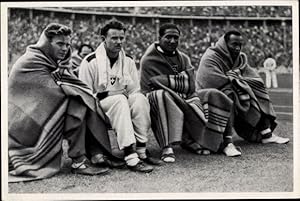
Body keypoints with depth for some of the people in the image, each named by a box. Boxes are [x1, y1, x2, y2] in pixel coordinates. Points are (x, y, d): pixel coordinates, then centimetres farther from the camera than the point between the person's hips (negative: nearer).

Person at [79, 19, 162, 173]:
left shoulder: (128, 61, 10)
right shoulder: (90, 62, -5)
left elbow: (135, 90, 10)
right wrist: (110, 94, -17)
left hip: (123, 104, 4)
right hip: (99, 106, -4)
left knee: (140, 98, -25)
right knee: (120, 100, -34)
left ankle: (141, 150, -27)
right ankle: (131, 158, -43)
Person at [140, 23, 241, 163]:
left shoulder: (183, 58, 17)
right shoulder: (148, 60, 1)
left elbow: (190, 86, 1)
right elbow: (148, 91, -9)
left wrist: (163, 81, -12)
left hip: (185, 100, 5)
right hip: (163, 104, -5)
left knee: (214, 97, -13)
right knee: (161, 95, -38)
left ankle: (224, 142, -9)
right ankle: (167, 148, -40)